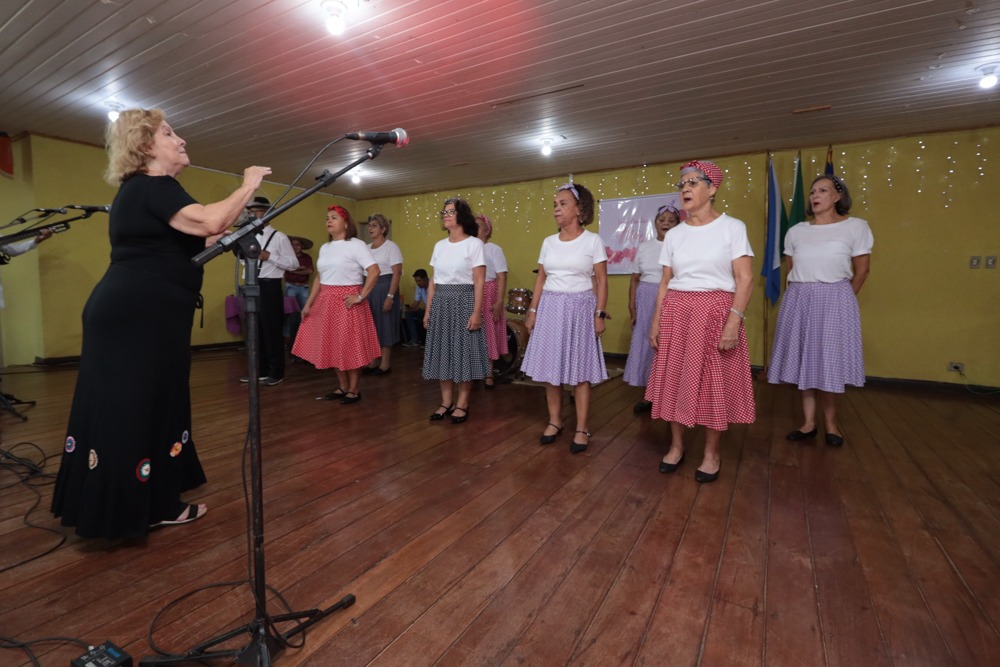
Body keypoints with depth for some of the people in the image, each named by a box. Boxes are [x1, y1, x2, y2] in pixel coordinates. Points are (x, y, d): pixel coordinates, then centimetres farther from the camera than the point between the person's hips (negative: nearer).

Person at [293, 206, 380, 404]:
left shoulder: (356, 245, -7)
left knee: (350, 347, -1)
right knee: (333, 347, 10)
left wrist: (360, 297, -18)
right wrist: (308, 304, 11)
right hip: (326, 302, 7)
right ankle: (342, 388, 22)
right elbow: (319, 278, 16)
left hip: (347, 302, -7)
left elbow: (374, 272, -17)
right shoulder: (324, 248, 15)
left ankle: (354, 390, 10)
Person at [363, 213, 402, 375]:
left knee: (384, 324, -1)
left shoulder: (391, 246, -7)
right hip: (368, 288, 7)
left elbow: (397, 273, -13)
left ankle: (385, 363, 9)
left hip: (384, 287, -7)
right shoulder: (367, 248, 13)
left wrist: (390, 296, -19)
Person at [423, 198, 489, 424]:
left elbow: (479, 282, -9)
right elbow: (433, 281, 12)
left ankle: (462, 404, 12)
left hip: (463, 301, -6)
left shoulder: (474, 244, -5)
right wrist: (428, 310, 9)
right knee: (442, 351, 7)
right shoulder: (439, 245, 11)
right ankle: (446, 401, 19)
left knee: (464, 351, 0)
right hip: (441, 302, 6)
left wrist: (476, 312, -16)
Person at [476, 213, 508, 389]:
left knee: (488, 335, 3)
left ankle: (489, 374, 13)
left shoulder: (494, 249, -2)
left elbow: (502, 277, -7)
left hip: (488, 296, -3)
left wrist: (499, 302, -15)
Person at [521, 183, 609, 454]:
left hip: (580, 308, -4)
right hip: (550, 307, 4)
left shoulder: (593, 241, -2)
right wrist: (532, 310, 7)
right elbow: (541, 279, 12)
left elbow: (601, 281, -4)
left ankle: (581, 429, 9)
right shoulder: (548, 242, 9)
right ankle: (554, 422, 20)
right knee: (550, 366, 6)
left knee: (580, 369, -1)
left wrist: (600, 314, -10)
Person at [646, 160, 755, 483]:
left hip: (715, 313, -3)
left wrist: (734, 320, -17)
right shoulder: (674, 235, 9)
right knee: (675, 380, 7)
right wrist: (656, 321, 5)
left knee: (714, 383, 2)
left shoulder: (732, 227, -2)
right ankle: (676, 446, 23)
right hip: (677, 313, 4)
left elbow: (745, 279, -7)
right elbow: (665, 282, 10)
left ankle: (711, 454, 19)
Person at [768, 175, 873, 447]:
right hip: (798, 300, 3)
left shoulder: (856, 227, 0)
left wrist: (841, 300, 6)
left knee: (830, 359, 3)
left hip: (834, 300, -3)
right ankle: (809, 421, 14)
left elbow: (862, 270, 3)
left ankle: (830, 422, 17)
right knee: (804, 360, 5)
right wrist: (802, 295, 9)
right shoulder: (796, 231, 9)